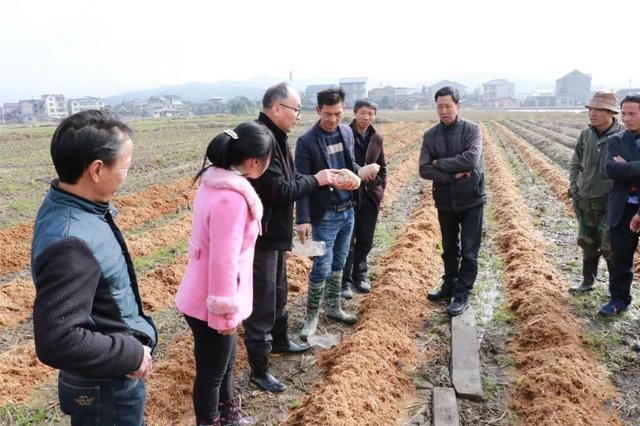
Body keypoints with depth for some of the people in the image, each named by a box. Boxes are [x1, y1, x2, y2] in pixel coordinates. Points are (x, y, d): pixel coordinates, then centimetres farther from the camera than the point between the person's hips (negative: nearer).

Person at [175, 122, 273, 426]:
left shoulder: (215, 182, 1)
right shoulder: (232, 198, -29)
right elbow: (223, 261, -27)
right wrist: (225, 312, -17)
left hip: (203, 296, 10)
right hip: (209, 305, -10)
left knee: (224, 363, 27)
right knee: (211, 373, 13)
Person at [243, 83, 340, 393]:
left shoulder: (276, 137, 9)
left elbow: (291, 180, 12)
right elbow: (280, 192, -26)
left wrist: (325, 179, -1)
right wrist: (316, 180, -13)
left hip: (275, 232, 10)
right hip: (262, 235, -10)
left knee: (278, 293, 26)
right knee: (261, 303, 2)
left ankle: (279, 341, 47)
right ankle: (258, 370, 17)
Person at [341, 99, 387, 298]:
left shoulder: (377, 139, 7)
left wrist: (380, 187, 8)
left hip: (370, 196, 5)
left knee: (365, 241, 13)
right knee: (347, 242, 2)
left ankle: (359, 276, 30)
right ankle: (345, 281, 15)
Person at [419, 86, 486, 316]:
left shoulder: (472, 129, -9)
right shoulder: (430, 135, -1)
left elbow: (471, 160, -25)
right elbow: (424, 170, -10)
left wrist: (439, 163, -17)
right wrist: (454, 175, -19)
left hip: (471, 200, -3)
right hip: (445, 202, 4)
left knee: (469, 252, 4)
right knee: (449, 249, 18)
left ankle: (462, 295, 14)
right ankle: (449, 286, 34)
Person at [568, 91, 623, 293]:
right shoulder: (586, 135, 1)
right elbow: (575, 164, 13)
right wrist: (574, 189, 5)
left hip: (609, 202, -5)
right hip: (584, 201, 5)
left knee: (609, 246, 2)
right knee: (587, 243, 15)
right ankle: (587, 281, 30)